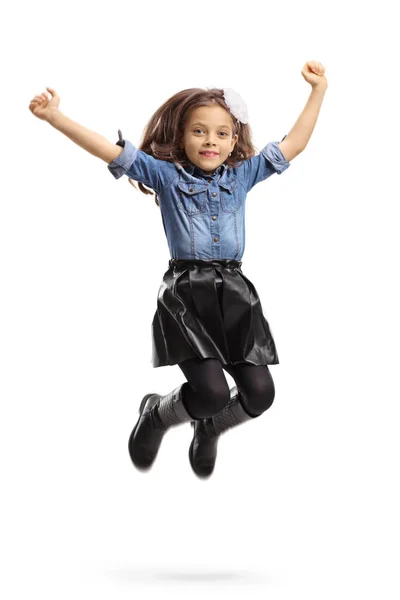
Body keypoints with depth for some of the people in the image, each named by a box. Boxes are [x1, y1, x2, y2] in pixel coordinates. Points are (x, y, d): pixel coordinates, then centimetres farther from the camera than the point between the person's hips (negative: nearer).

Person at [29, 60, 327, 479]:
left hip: (234, 290, 4)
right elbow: (109, 150, -3)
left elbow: (293, 144, 13)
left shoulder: (242, 175, 12)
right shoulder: (165, 174, 4)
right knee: (211, 390, -19)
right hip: (186, 291, -4)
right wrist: (54, 116, -11)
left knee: (259, 393, -5)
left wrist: (318, 91, 10)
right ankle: (157, 414, 16)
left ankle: (209, 428, 30)